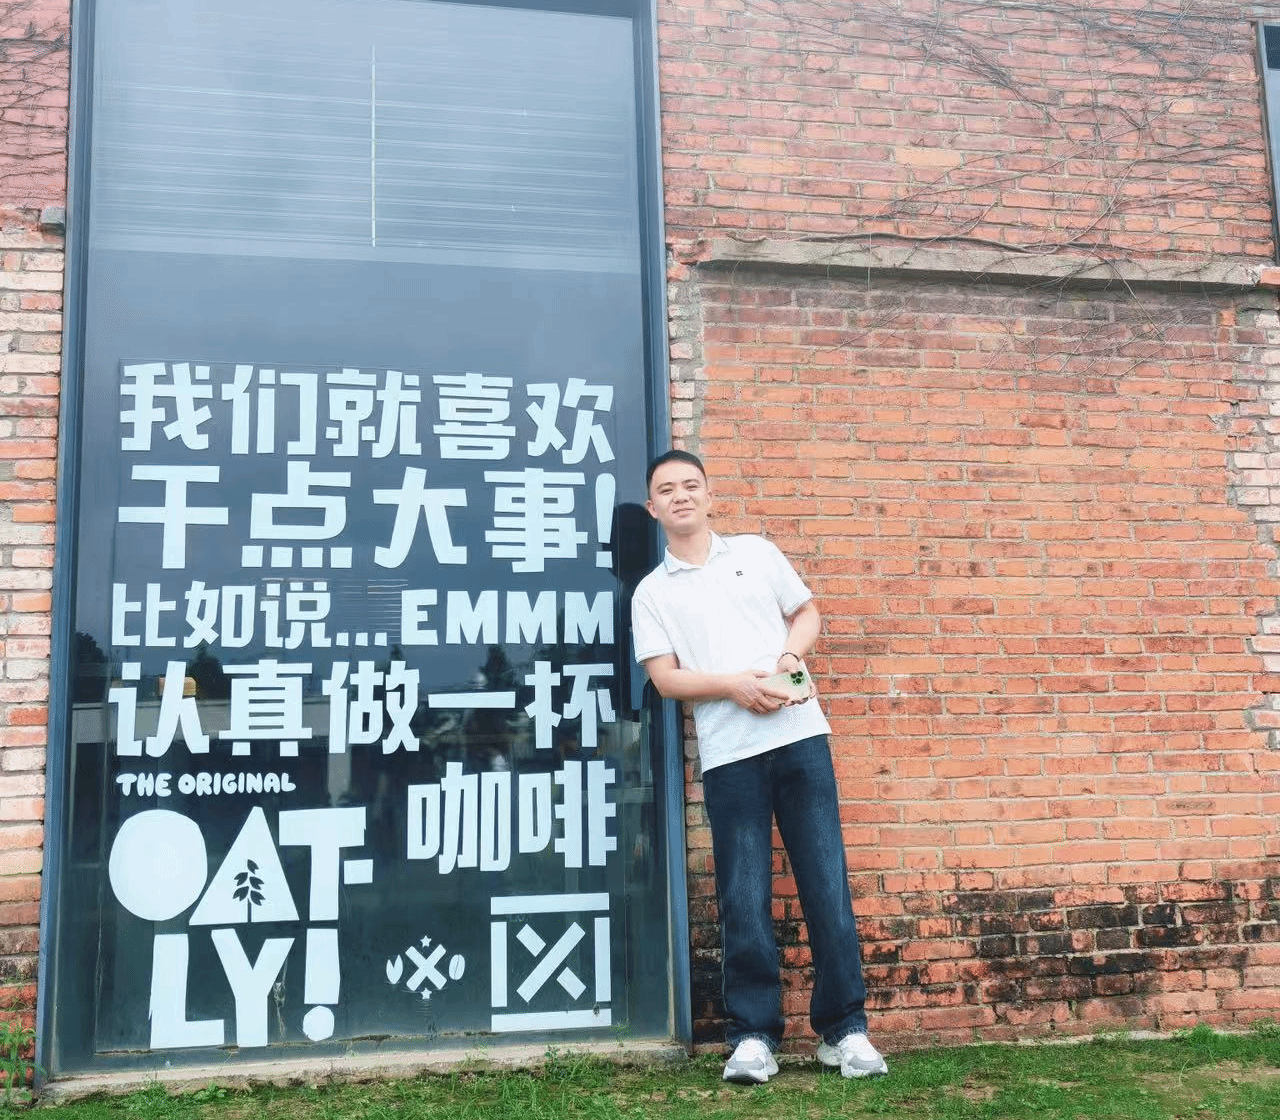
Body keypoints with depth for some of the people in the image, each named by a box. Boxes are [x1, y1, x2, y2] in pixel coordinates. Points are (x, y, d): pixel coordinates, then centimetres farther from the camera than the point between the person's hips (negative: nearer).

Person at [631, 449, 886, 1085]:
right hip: (727, 754, -1)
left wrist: (791, 654, -4)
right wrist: (734, 685, -13)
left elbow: (807, 613, 17)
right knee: (744, 899, 0)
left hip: (799, 735, 1)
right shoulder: (652, 593, 10)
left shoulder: (757, 553, 14)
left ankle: (843, 1028, 10)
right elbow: (664, 676, 2)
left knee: (827, 883, 0)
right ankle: (753, 1034, 10)